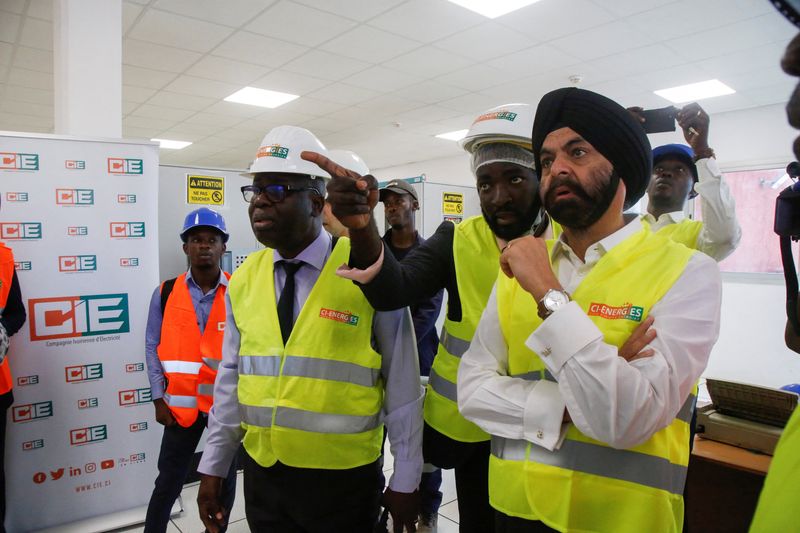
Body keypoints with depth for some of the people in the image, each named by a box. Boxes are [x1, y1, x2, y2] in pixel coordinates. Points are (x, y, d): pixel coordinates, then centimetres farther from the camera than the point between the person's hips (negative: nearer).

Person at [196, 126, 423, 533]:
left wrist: (405, 480, -3)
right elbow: (231, 378, 8)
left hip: (343, 480, -4)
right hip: (262, 475, 4)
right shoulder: (243, 280, 0)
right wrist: (213, 468, 11)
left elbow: (401, 385, -9)